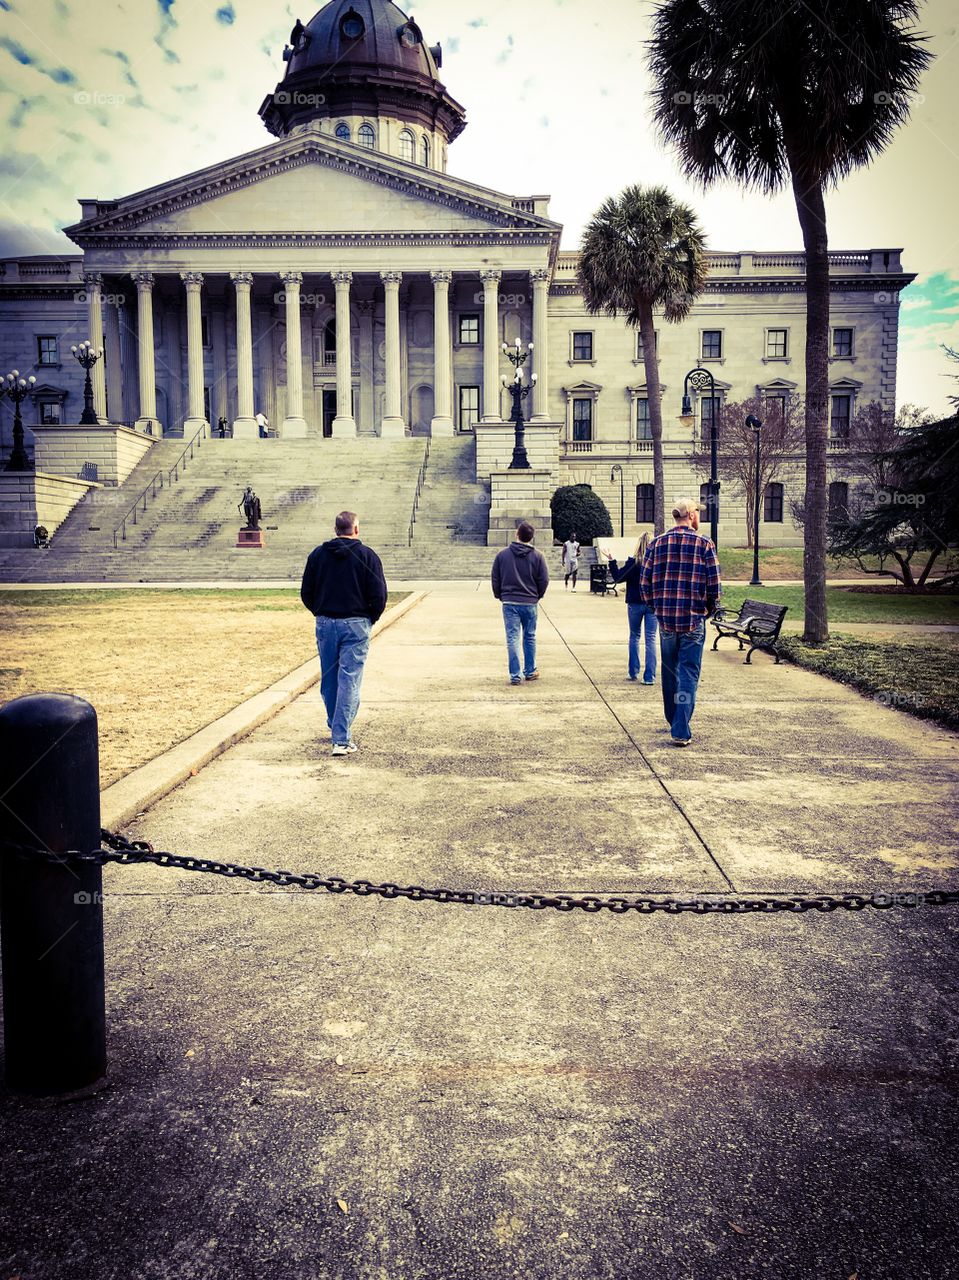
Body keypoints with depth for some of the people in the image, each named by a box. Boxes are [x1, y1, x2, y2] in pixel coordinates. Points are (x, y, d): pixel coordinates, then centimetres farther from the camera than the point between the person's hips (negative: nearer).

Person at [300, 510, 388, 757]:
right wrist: (370, 619, 8)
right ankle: (341, 739, -7)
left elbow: (306, 593, 6)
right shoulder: (367, 555, -5)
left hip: (325, 624, 4)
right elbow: (379, 595, -8)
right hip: (355, 625, -3)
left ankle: (336, 727, 32)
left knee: (328, 680, 17)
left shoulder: (317, 554, 5)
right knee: (349, 681, -3)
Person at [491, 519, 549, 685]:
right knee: (530, 637, 15)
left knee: (512, 639, 1)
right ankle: (530, 671, 23)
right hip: (530, 603, 0)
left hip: (509, 603, 0)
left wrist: (500, 596, 16)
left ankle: (515, 675, -1)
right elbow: (544, 580, -3)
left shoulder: (503, 554, -1)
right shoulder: (538, 556, -3)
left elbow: (495, 579, 3)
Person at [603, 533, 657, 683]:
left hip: (635, 603, -1)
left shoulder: (633, 562, -12)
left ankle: (633, 672, 19)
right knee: (651, 639, 3)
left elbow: (618, 577, -10)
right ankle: (650, 676, -1)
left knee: (634, 637, 16)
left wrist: (611, 560, -6)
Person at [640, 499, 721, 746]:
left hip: (665, 618, 3)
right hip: (694, 620, -3)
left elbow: (644, 583, 2)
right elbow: (714, 586, -6)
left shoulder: (657, 543, 3)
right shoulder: (704, 544, -5)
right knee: (688, 674, 1)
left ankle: (673, 721, 33)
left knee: (669, 671, 18)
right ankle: (681, 731, -4)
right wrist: (709, 610, 11)